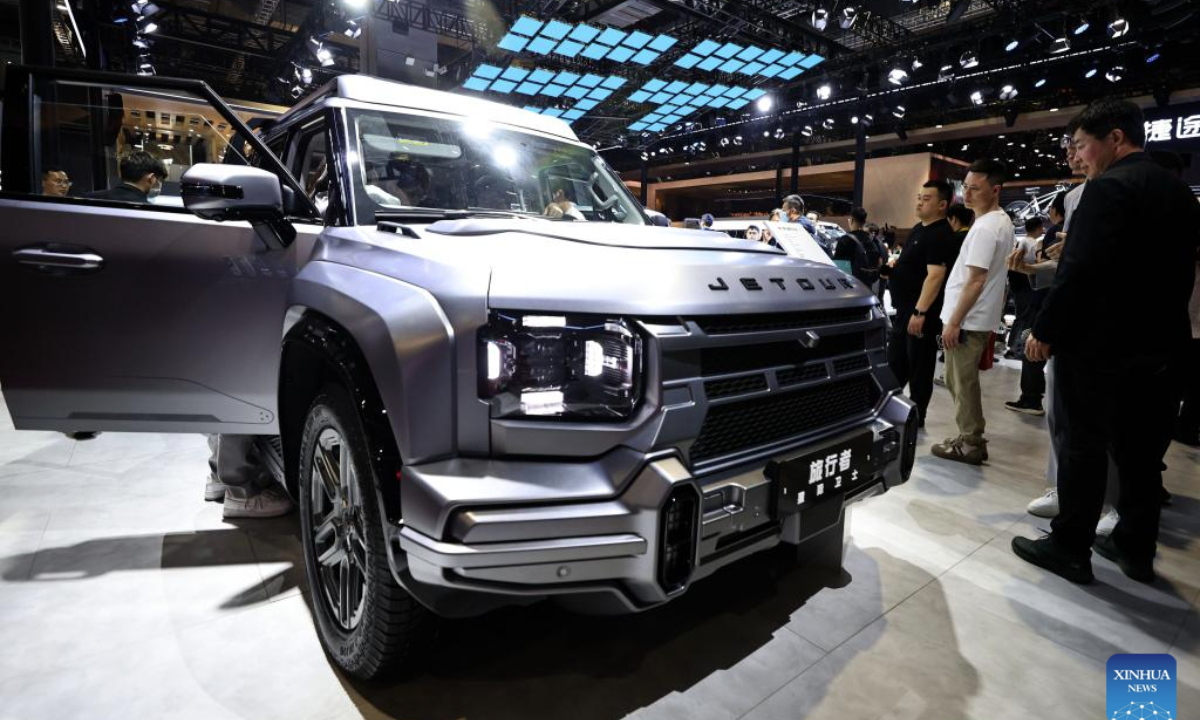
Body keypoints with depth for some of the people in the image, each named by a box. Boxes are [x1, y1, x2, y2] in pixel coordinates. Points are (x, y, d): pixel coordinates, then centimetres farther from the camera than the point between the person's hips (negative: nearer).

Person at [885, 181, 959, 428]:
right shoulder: (918, 228, 14)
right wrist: (894, 268, 7)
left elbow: (935, 276, -24)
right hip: (904, 310, 10)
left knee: (919, 368, 1)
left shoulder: (941, 235, -16)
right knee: (895, 363, 17)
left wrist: (920, 312, -28)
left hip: (922, 314, -10)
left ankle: (916, 418, 12)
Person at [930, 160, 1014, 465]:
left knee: (962, 384, -2)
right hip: (980, 317, 10)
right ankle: (972, 438, 24)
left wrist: (954, 321, -19)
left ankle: (971, 444, 6)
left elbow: (976, 280, -22)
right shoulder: (1002, 221, 15)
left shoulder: (986, 227, -18)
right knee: (962, 381, 16)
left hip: (968, 320, -10)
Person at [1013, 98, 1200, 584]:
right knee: (1141, 455, 15)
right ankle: (1136, 550, 27)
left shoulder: (1109, 187, -14)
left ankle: (1070, 548, 12)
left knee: (1085, 449, 2)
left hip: (1099, 346, -8)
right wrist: (1156, 327, 22)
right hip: (1161, 347, 8)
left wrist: (1044, 331, -13)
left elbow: (1080, 272, -22)